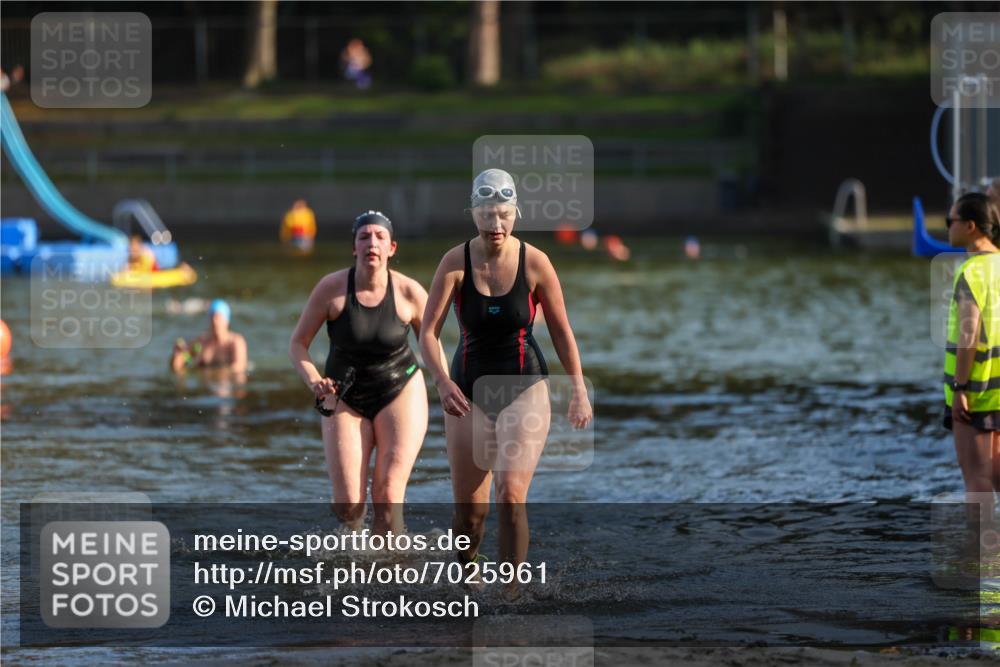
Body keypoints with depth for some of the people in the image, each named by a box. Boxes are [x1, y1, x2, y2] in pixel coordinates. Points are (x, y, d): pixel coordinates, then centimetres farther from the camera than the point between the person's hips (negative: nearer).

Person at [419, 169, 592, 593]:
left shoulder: (535, 263, -9)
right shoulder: (456, 263, -10)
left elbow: (561, 331, 1)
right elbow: (428, 332, -12)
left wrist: (579, 390, 0)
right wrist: (443, 382, -28)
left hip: (524, 388, -1)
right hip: (469, 389, 1)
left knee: (512, 496, -19)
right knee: (468, 510, 5)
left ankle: (511, 592, -12)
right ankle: (467, 568, 35)